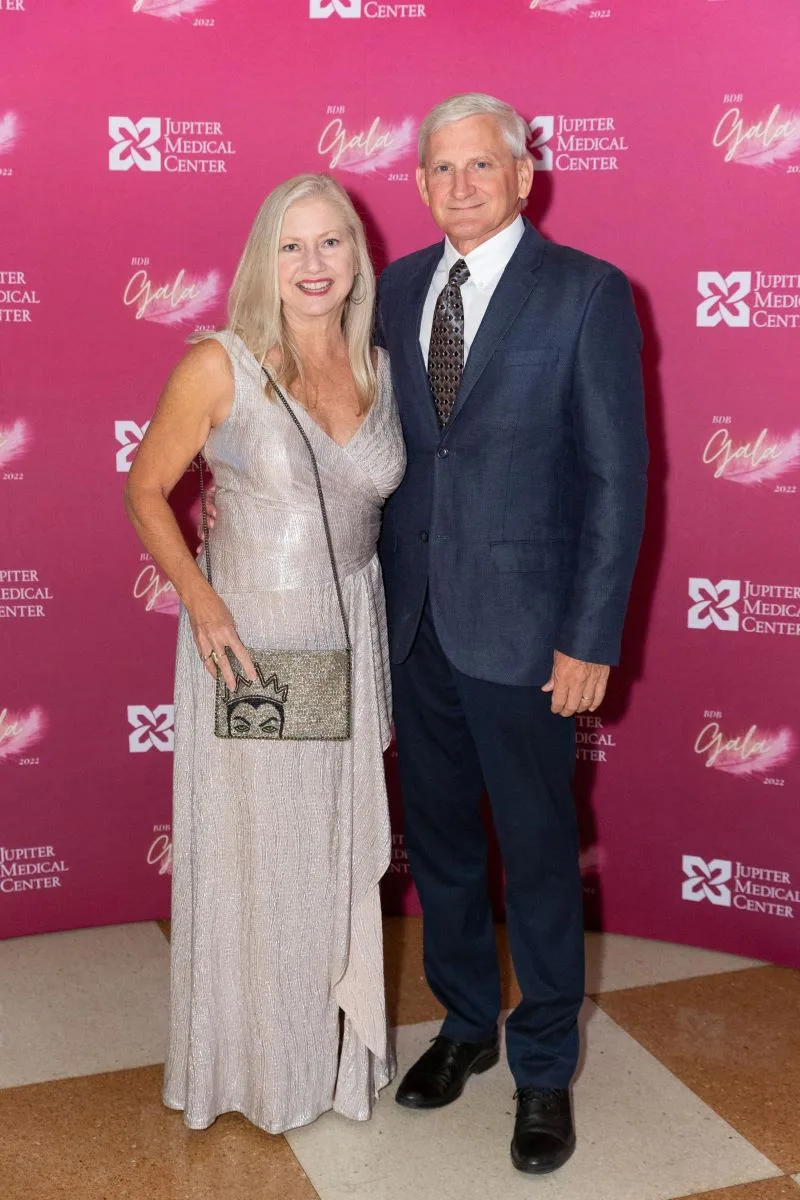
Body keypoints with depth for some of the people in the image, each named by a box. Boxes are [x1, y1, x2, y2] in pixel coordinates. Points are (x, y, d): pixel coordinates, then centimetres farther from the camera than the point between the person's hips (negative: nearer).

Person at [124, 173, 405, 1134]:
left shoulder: (381, 369, 2)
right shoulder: (220, 367, -12)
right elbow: (146, 489, -4)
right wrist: (197, 598, -17)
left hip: (351, 641, 4)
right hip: (249, 641, -4)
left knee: (340, 854, 16)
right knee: (250, 857, 10)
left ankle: (334, 1045, 38)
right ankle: (252, 1061, 33)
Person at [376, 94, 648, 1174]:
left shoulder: (587, 292, -7)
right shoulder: (397, 289, 8)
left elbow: (617, 475, -9)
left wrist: (591, 638, -13)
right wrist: (374, 598, 5)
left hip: (520, 628, -5)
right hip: (414, 622, 5)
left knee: (537, 852, 8)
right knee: (438, 840, 17)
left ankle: (545, 1066, 28)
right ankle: (466, 1023, 39)